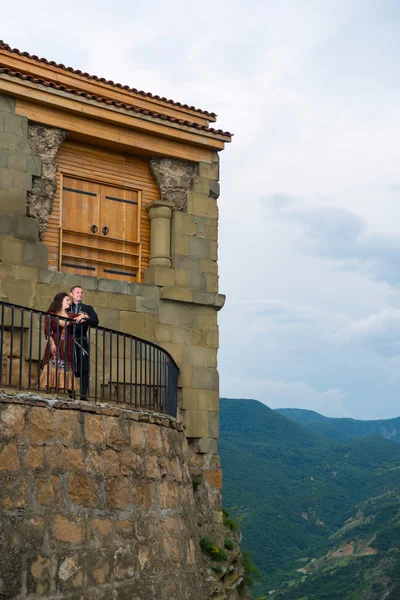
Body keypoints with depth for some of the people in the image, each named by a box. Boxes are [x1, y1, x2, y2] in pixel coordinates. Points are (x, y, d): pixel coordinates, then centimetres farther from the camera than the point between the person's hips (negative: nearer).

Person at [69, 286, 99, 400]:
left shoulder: (88, 308, 17)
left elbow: (95, 321, 2)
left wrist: (84, 319, -15)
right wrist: (78, 317, -7)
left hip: (82, 341, 0)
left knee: (83, 368, -8)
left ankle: (84, 394, -10)